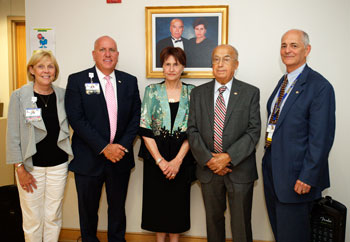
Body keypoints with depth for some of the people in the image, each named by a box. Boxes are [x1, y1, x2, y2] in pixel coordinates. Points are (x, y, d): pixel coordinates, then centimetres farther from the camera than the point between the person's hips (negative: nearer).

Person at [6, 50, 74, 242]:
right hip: (31, 165, -2)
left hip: (58, 165, 3)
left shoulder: (62, 95, 4)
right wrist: (20, 168, -7)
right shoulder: (19, 96, -4)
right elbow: (13, 135, -4)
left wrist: (69, 156, 4)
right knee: (33, 218, 5)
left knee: (54, 216, 11)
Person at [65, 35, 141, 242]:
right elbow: (76, 119, -12)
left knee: (118, 207, 17)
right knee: (88, 208, 15)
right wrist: (104, 147, -17)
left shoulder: (130, 81, 5)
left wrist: (123, 146, -10)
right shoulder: (77, 80, -4)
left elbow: (136, 117, 4)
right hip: (89, 159, -2)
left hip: (120, 157, 2)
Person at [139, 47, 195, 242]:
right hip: (155, 156, 0)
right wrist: (160, 161, -11)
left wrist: (177, 160, -12)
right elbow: (145, 129, -4)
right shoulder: (152, 91, 1)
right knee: (157, 199, 8)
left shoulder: (192, 92, 1)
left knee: (178, 201, 8)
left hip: (182, 157, 0)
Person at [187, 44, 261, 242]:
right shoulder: (198, 93, 5)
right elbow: (193, 130, 1)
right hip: (208, 169, 2)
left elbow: (254, 131, -8)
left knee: (241, 224, 9)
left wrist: (228, 157, -18)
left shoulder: (251, 93, -1)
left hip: (240, 169, -2)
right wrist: (208, 159, -11)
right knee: (213, 219, 17)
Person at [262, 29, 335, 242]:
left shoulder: (320, 86, -16)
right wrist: (269, 158, 13)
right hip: (273, 169, 8)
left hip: (296, 176, -8)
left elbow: (321, 139, -19)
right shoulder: (283, 81, 11)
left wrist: (307, 177, -19)